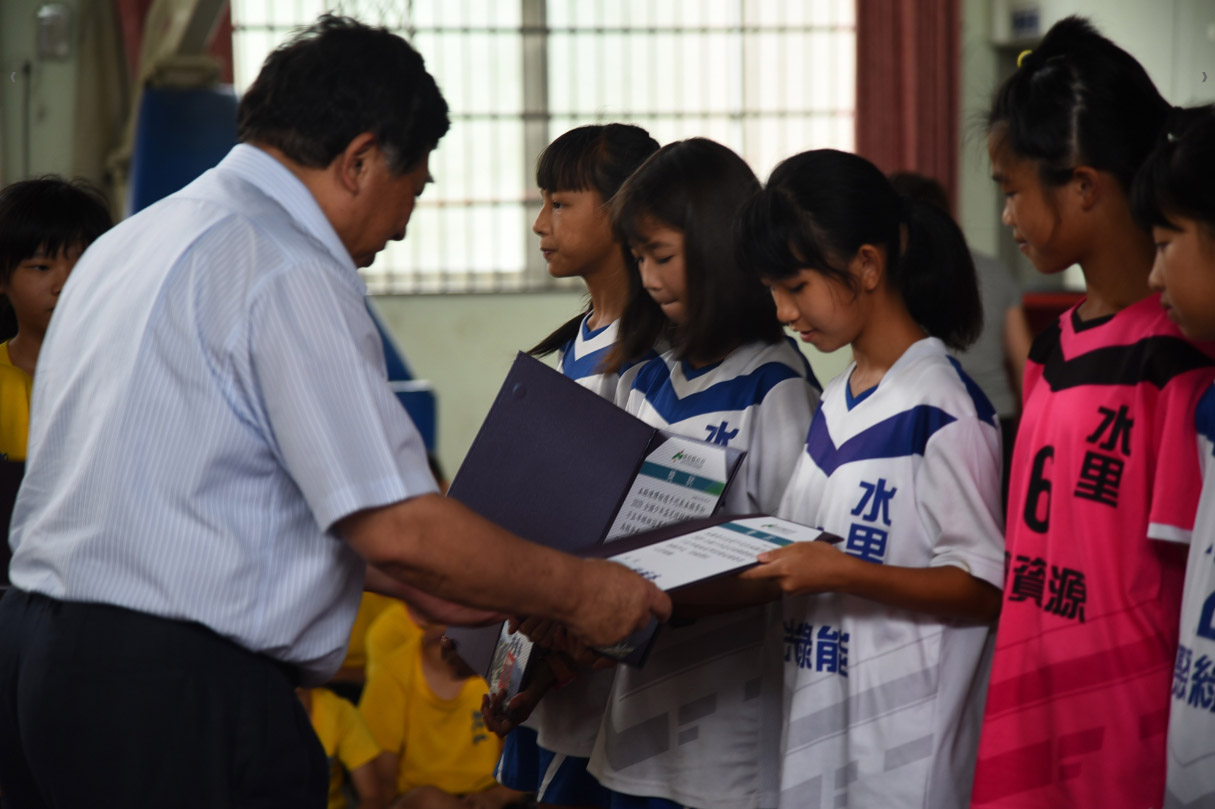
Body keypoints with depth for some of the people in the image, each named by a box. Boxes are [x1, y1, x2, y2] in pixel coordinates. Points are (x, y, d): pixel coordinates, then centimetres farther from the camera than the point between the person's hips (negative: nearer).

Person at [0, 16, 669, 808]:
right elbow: (398, 527, -16)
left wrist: (413, 579, 21)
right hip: (178, 691, -10)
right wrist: (575, 592, -1)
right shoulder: (289, 273, -13)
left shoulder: (133, 241, 16)